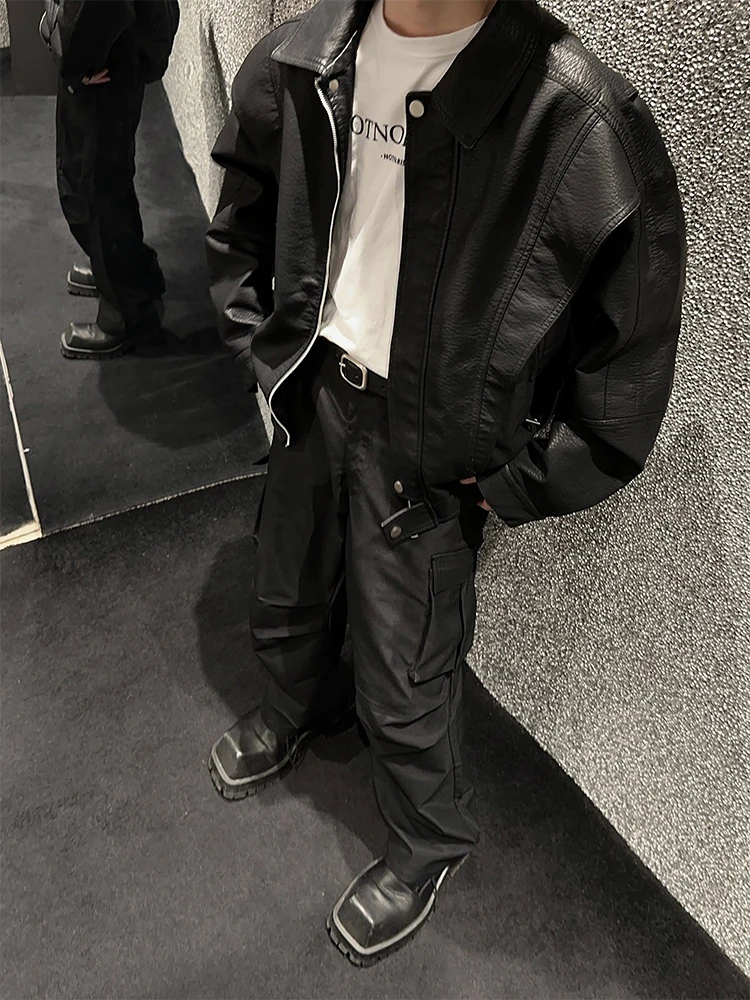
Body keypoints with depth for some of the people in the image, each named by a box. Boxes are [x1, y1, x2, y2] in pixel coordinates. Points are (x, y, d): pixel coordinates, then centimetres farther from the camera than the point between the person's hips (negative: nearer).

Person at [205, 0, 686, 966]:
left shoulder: (585, 124, -24)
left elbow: (628, 364, -17)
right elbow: (241, 225, 14)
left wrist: (509, 486, -11)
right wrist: (263, 352, 11)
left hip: (429, 451, -5)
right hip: (312, 396, 6)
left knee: (402, 687, 9)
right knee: (284, 607, 27)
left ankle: (428, 846, 42)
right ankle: (298, 707, 63)